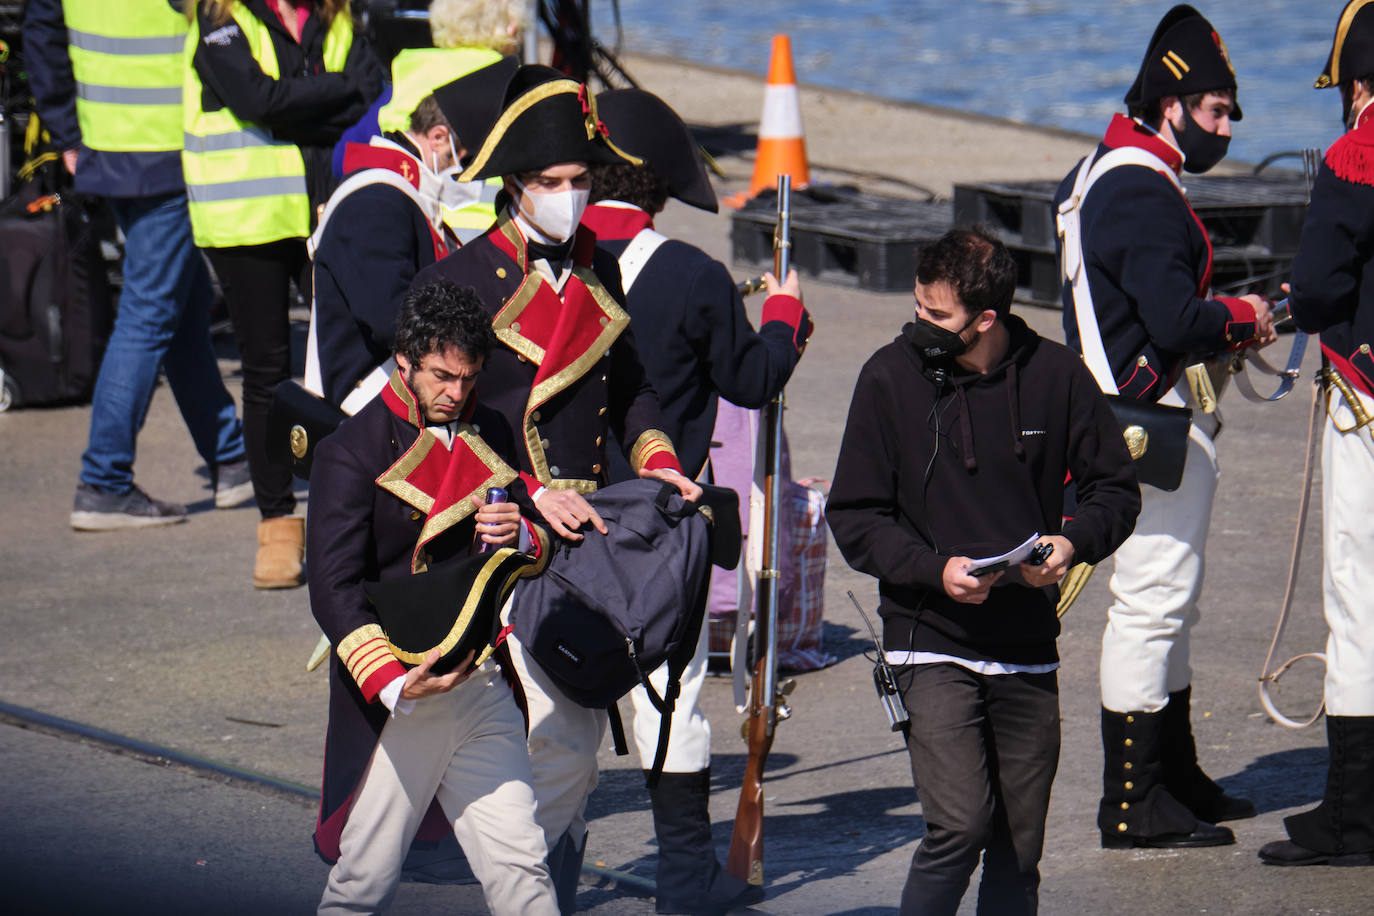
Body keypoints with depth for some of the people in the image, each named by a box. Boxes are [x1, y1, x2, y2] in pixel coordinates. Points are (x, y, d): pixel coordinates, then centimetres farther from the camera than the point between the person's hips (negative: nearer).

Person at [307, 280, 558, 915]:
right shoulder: (350, 452, -9)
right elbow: (333, 590, -15)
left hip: (482, 686, 5)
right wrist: (391, 684, -27)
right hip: (391, 696, -4)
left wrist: (519, 537, -7)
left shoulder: (490, 436, 10)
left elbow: (538, 547, 19)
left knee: (519, 864, -2)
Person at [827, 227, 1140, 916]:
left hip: (1028, 647, 3)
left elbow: (1115, 488, 11)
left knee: (1019, 848, 7)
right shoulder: (891, 376, -4)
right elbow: (854, 517, -1)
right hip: (931, 639, -2)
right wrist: (935, 570, -17)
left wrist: (1073, 542, -10)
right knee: (959, 826, -17)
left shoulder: (1055, 377, -1)